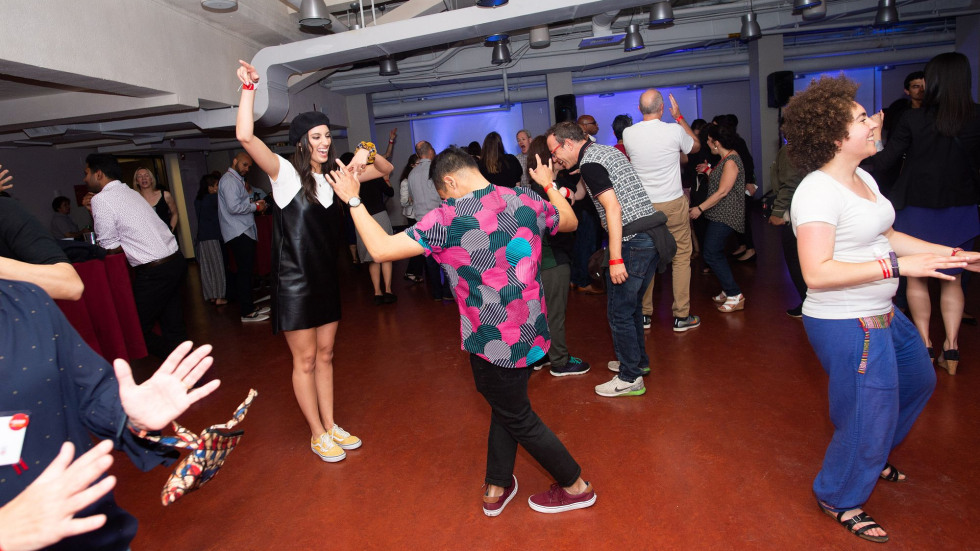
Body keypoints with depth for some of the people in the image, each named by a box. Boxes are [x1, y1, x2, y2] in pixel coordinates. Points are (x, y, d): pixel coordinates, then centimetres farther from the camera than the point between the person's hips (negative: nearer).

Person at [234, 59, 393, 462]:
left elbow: (386, 170, 10)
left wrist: (368, 155, -9)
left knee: (325, 356, 15)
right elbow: (245, 136, -26)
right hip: (295, 282, -6)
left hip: (326, 279, 6)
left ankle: (330, 426, 28)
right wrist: (249, 87, -23)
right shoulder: (285, 172, -9)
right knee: (305, 361, 5)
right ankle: (318, 435, 20)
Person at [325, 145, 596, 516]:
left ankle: (575, 486, 31)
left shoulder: (448, 219, -19)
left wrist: (353, 200, -4)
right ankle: (497, 486, 38)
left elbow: (381, 249, -17)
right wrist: (549, 185, 33)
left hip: (493, 340, -6)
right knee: (505, 407, 24)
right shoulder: (525, 202, -2)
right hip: (528, 329, 7)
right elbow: (570, 221, 17)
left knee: (517, 417, 16)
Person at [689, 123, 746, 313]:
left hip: (725, 215, -10)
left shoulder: (731, 161, -16)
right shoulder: (725, 159, 14)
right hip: (719, 214, 10)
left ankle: (735, 295, -4)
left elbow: (723, 191, -20)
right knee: (716, 253, 13)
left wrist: (700, 208, -19)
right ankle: (728, 291, 23)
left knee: (711, 253, -11)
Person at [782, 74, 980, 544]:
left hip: (881, 315, 11)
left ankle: (870, 457, 52)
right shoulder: (818, 191, -24)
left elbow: (884, 236, 15)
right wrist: (898, 266, -29)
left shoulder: (863, 179, 7)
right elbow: (816, 273, -31)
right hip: (847, 326, -11)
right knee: (867, 415, 3)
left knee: (918, 380, 30)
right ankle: (839, 499, 30)